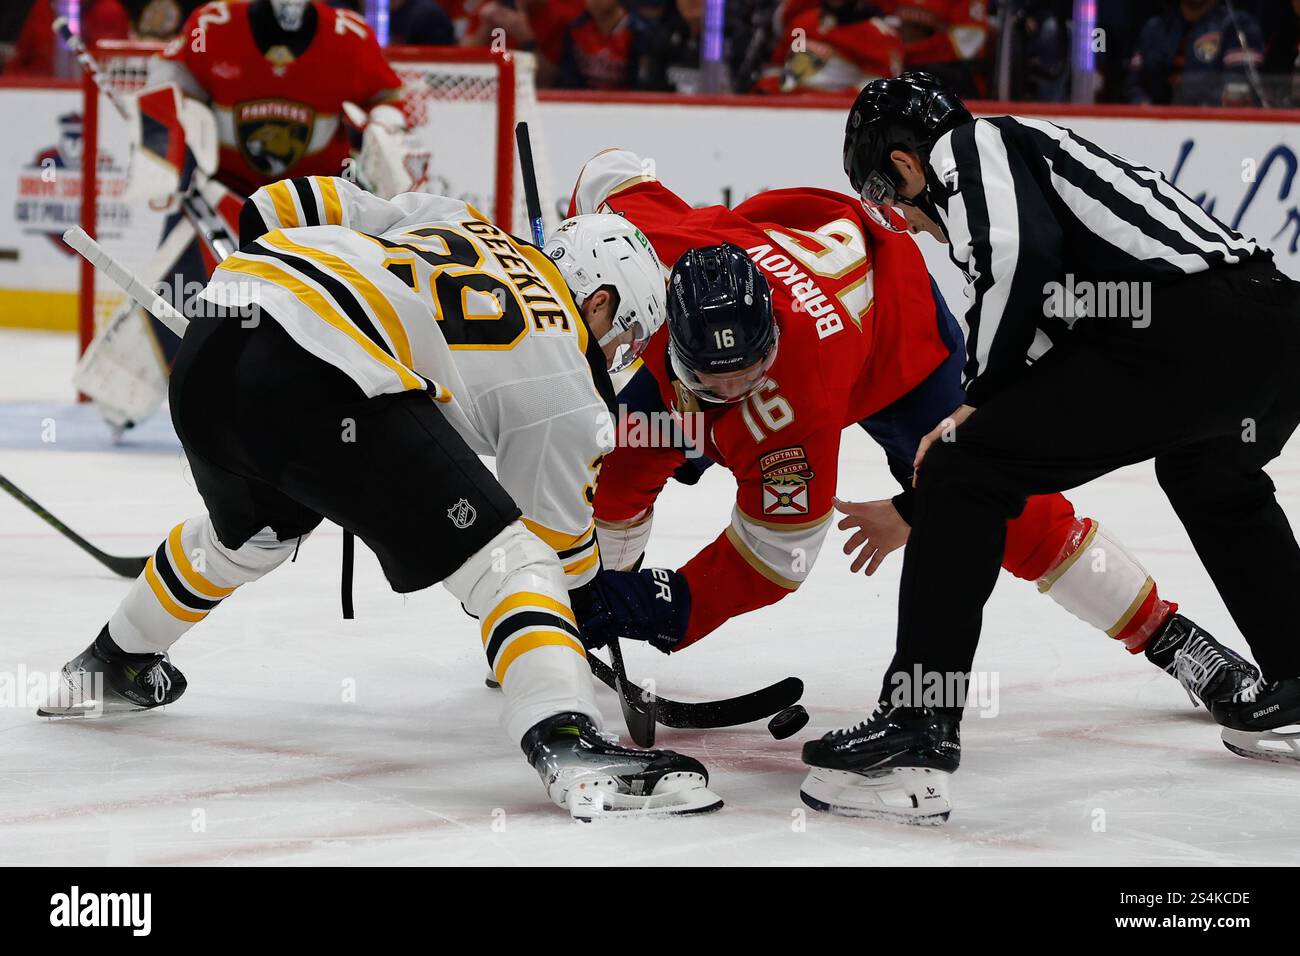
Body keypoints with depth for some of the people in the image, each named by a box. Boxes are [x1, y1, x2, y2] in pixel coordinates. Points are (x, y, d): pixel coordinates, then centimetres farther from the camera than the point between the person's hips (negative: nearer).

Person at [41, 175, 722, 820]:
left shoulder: (450, 220, 30)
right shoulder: (569, 394, 13)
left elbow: (280, 207, 27)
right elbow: (560, 547, 16)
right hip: (321, 381, -8)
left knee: (250, 529, 38)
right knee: (501, 552, -4)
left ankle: (110, 666, 59)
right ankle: (570, 745, -26)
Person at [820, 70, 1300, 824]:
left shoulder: (964, 149, 7)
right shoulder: (1027, 150, 34)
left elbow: (1017, 254, -14)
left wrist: (985, 391, 1)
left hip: (1186, 330, -9)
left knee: (965, 470, -2)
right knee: (1213, 477, 40)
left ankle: (916, 737, -7)